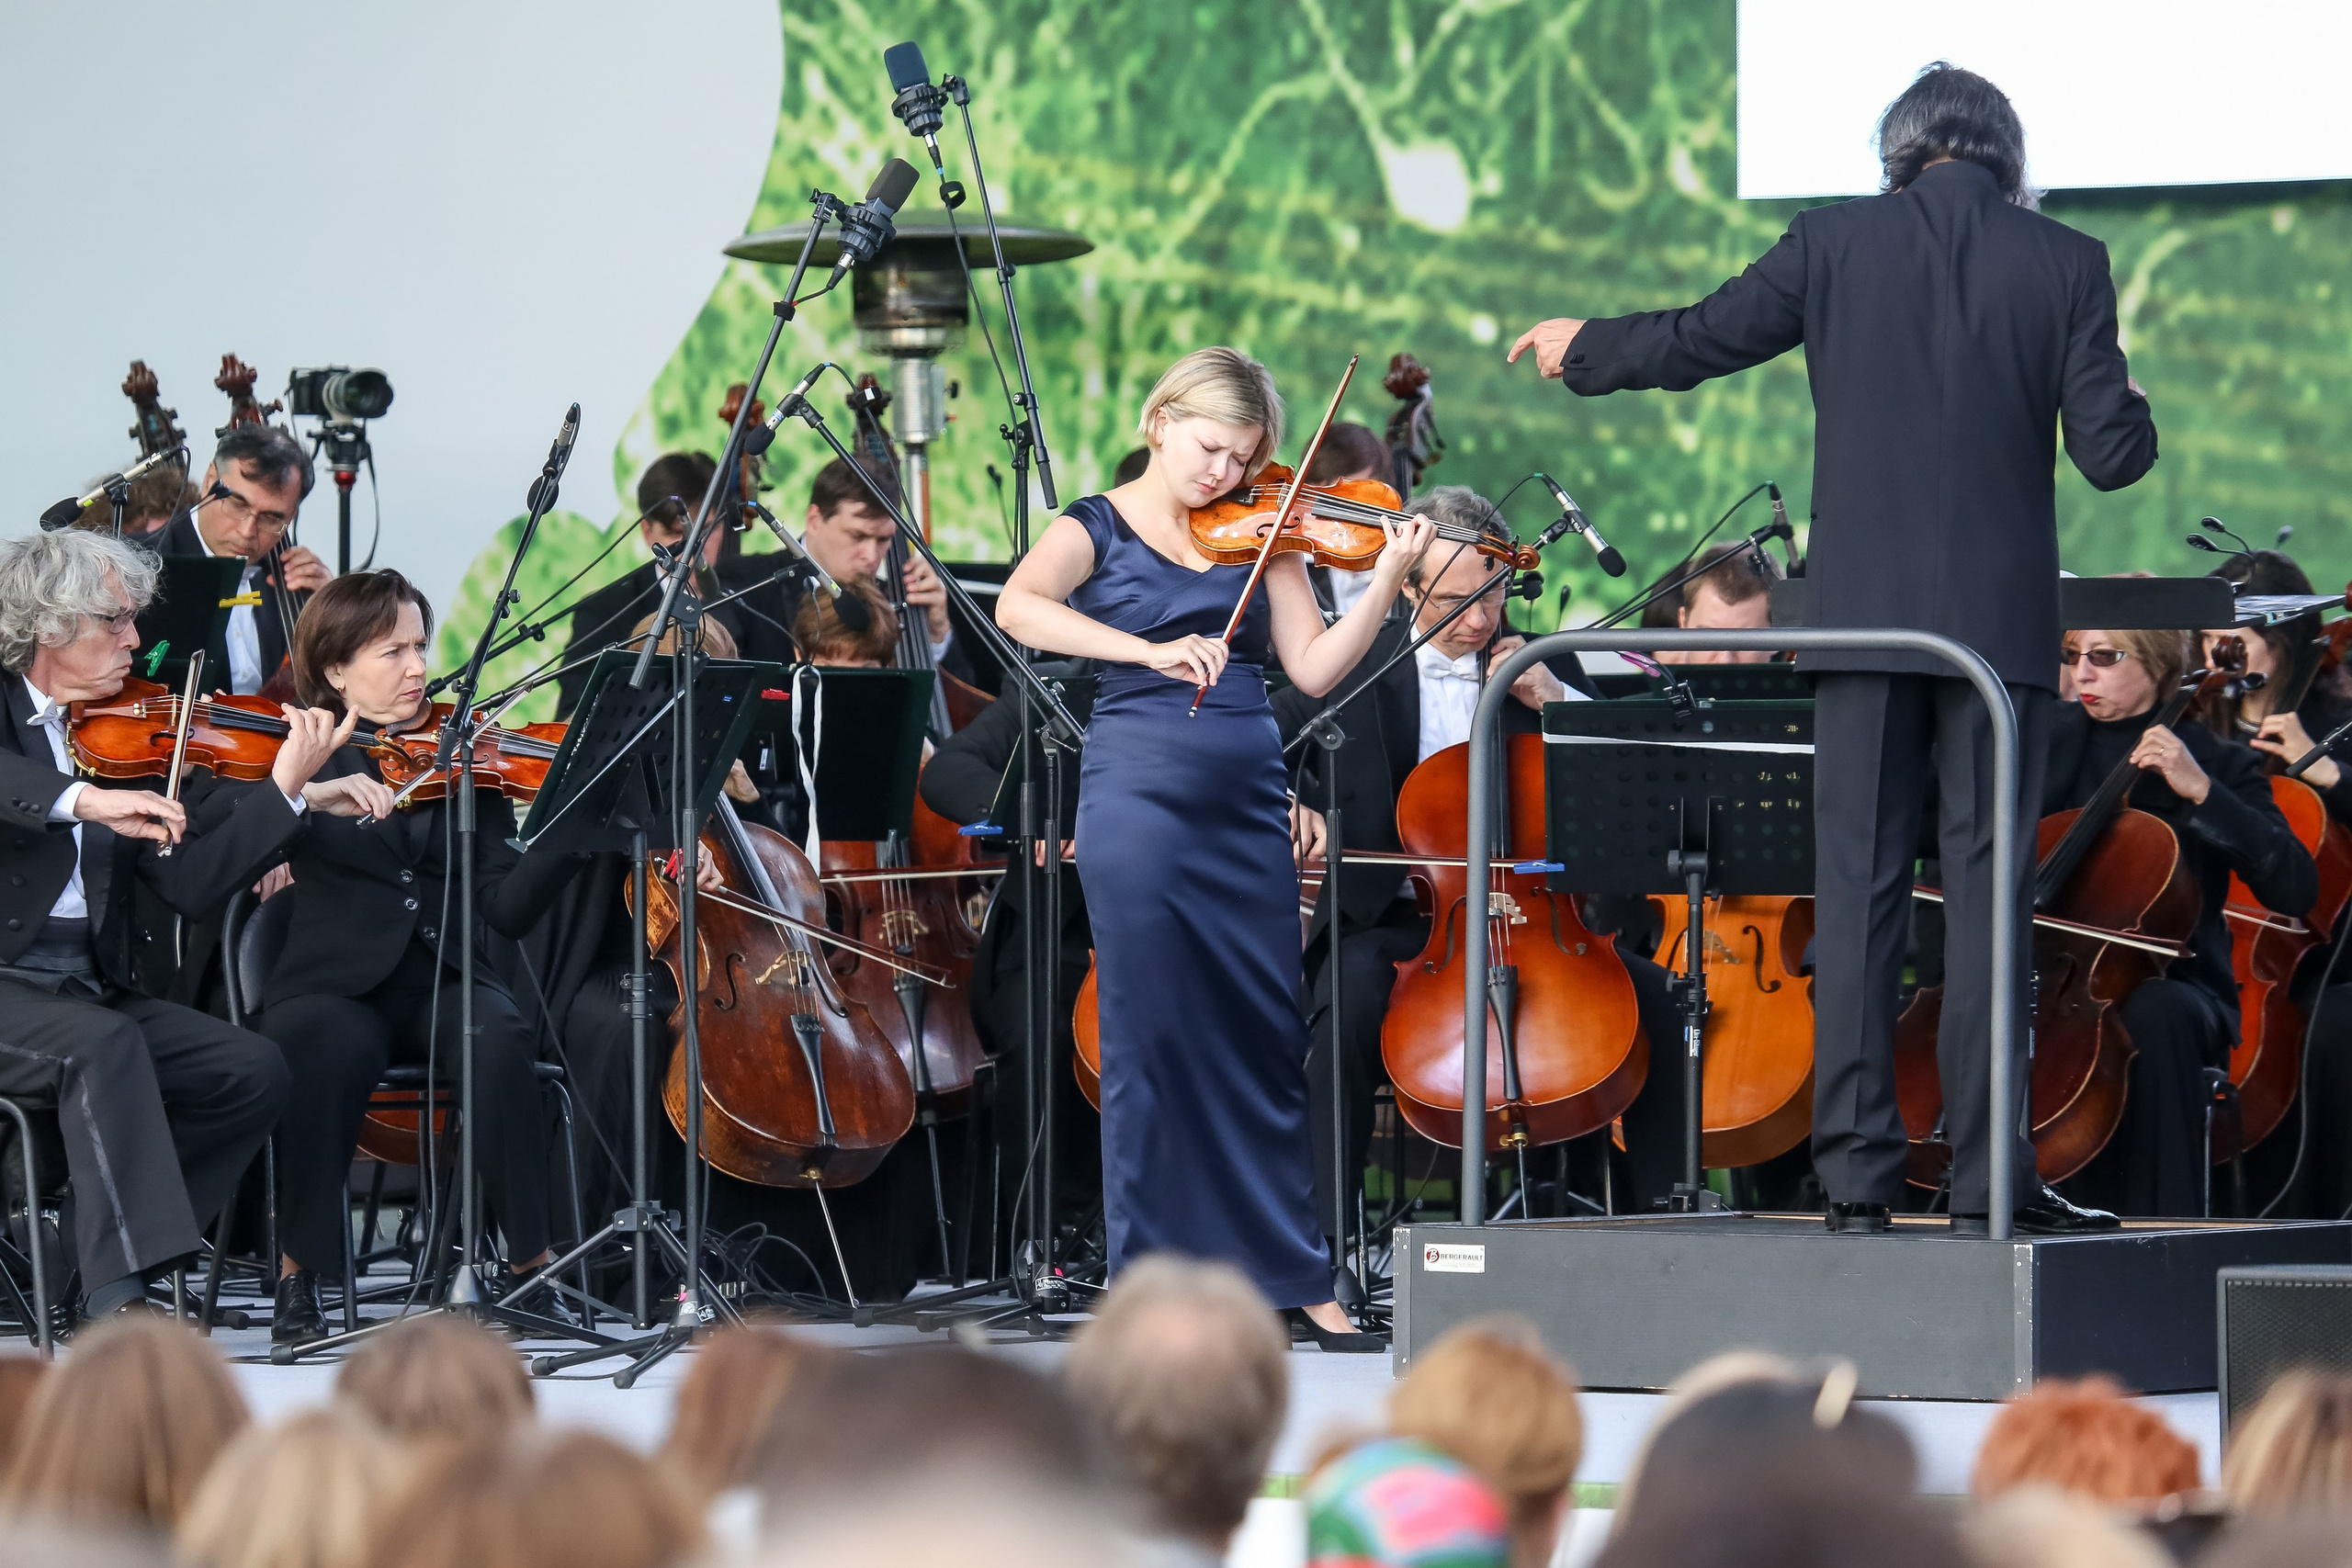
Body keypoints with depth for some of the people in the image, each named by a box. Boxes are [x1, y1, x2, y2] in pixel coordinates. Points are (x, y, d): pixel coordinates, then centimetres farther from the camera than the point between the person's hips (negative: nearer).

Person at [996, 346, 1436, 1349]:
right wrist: (1150, 651, -27)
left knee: (1267, 1040, 6)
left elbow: (1313, 667, 3)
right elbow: (1017, 607, -18)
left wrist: (1386, 581, -11)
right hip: (1140, 801, -4)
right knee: (1151, 1038, -1)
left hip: (1247, 808, 4)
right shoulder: (1099, 529, 2)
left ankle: (1291, 1275, 12)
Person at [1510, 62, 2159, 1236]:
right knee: (1985, 887, 1)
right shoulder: (2066, 264, -2)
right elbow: (2110, 453, -4)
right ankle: (1986, 1173, -3)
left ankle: (1855, 1171, 1)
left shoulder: (1837, 242, -1)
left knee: (1858, 887, 4)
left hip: (1865, 611, 1)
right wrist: (2128, 417, 20)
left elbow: (1697, 343, 5)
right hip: (2000, 618, -1)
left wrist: (1579, 349, 24)